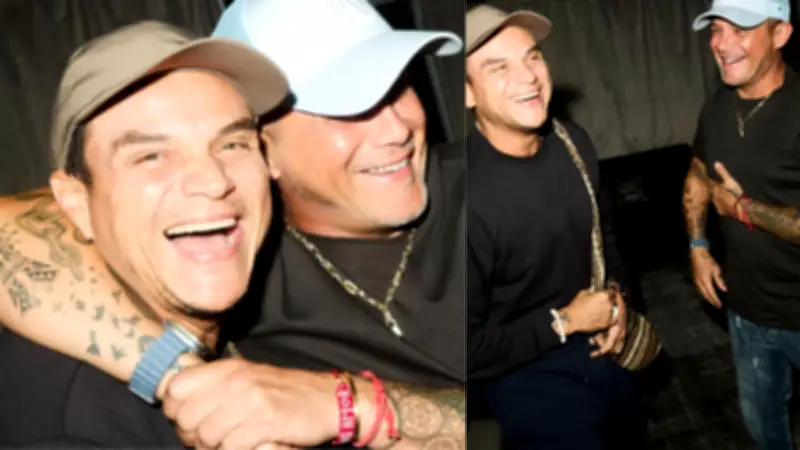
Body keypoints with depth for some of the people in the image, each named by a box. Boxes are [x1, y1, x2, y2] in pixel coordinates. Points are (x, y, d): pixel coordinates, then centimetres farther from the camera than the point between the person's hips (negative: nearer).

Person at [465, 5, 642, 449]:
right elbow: (467, 350, -27)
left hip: (603, 349, 8)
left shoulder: (573, 141, -9)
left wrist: (616, 299, -5)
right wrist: (564, 321, -21)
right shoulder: (470, 194, -32)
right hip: (527, 375, -7)